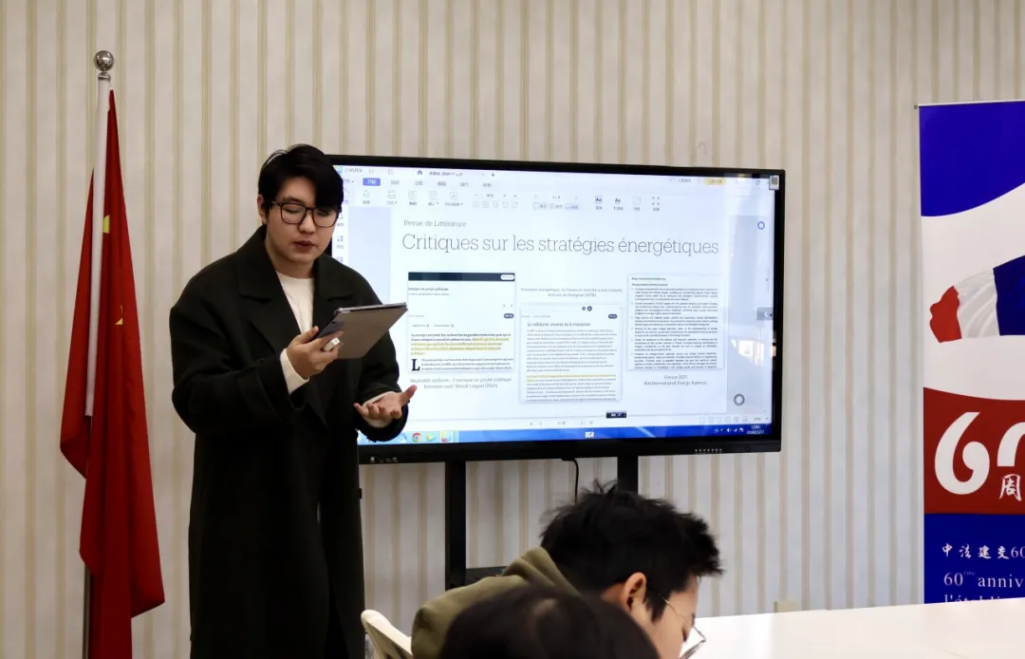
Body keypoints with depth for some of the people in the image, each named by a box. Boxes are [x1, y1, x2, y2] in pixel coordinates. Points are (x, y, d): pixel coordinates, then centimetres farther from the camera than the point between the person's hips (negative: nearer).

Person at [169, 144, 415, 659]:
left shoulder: (353, 292, 10)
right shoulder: (212, 292, -7)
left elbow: (379, 380, 8)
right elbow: (197, 402, -15)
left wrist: (384, 408, -16)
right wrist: (285, 371, -29)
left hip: (330, 520, 5)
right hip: (246, 525, -5)